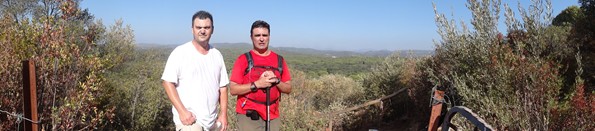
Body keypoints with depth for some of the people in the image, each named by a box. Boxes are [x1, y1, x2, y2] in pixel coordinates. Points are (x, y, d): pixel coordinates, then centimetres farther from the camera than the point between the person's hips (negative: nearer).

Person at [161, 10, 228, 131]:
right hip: (189, 120, -4)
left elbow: (222, 86, 11)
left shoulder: (217, 55, 9)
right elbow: (168, 83, -8)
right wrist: (182, 111, -15)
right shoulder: (180, 52, -4)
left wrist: (223, 113, 3)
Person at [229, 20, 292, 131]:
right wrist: (257, 84, -17)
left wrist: (276, 80, -10)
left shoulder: (279, 60, 9)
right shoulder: (243, 59, -1)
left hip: (273, 117, 3)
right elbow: (233, 89, -6)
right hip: (248, 116, -3)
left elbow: (288, 89, 10)